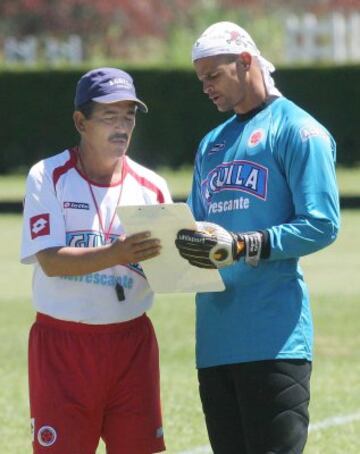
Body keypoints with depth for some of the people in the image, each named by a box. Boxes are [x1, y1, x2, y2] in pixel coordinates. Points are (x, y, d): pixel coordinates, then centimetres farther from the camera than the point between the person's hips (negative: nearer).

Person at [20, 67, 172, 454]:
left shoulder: (150, 187, 5)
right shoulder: (47, 177, -4)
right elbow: (51, 260, -16)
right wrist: (116, 254, -32)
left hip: (132, 341, 3)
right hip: (62, 343, -3)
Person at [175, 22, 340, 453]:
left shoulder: (296, 130, -3)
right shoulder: (211, 144, 22)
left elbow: (321, 224, -12)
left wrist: (243, 246, -22)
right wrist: (175, 243, 0)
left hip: (273, 339, -8)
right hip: (215, 338, 8)